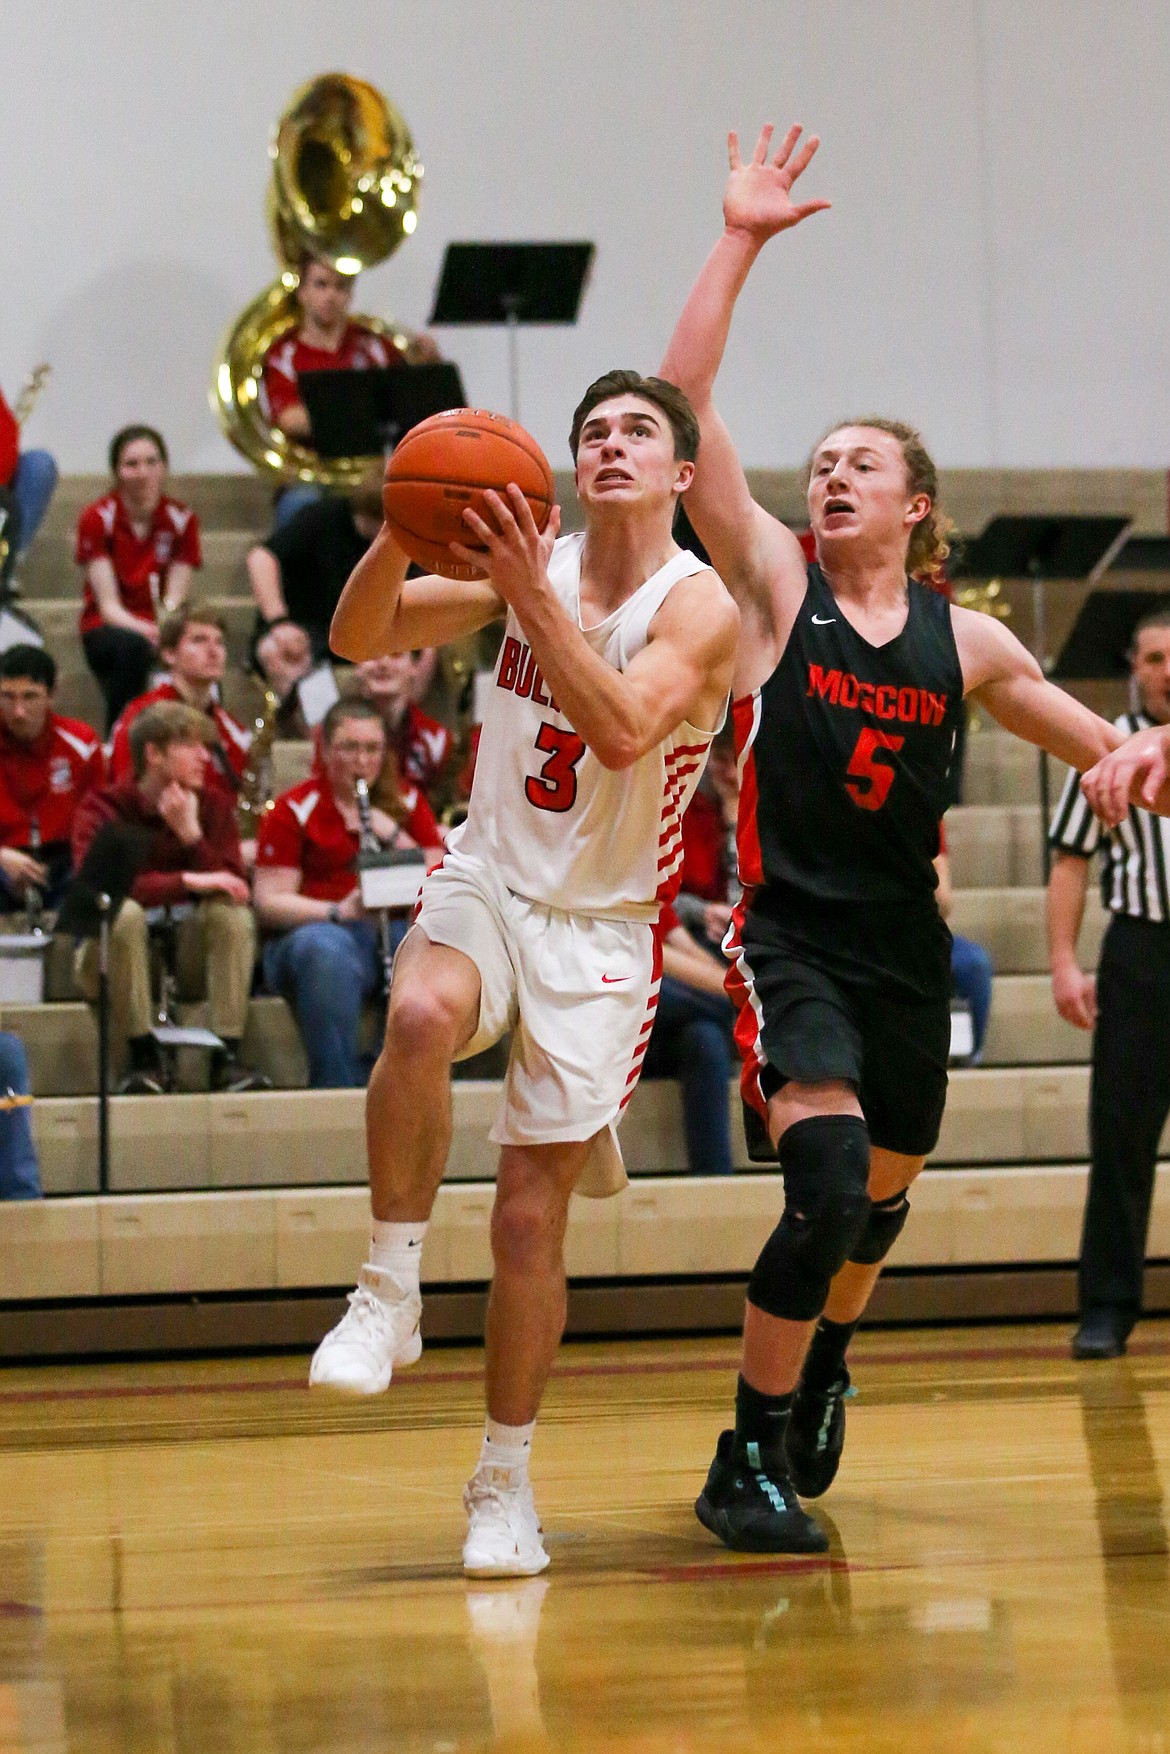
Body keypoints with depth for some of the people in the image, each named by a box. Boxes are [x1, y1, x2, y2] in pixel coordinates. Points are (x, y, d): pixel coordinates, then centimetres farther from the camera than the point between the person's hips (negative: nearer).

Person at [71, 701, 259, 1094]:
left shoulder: (214, 806, 1)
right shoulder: (103, 807, -10)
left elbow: (233, 886, -11)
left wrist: (190, 833, -24)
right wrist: (187, 883, -35)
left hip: (185, 959, 3)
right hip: (114, 961, -3)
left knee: (231, 910, -24)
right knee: (124, 912, -34)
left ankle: (227, 1056, -28)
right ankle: (143, 1059, -30)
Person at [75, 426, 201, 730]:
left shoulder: (182, 519, 1)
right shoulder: (97, 519, -6)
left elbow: (174, 602, -5)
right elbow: (108, 604, -12)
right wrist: (145, 630, -33)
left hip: (159, 628, 2)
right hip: (107, 627, -2)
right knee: (133, 647, -39)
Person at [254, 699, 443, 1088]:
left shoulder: (407, 802, 16)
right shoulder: (295, 810, 4)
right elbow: (269, 902, -3)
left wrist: (393, 836, -6)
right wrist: (338, 911, -20)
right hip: (320, 930, -3)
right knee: (327, 949, -40)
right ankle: (336, 1085, -38)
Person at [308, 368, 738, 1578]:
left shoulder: (698, 607, -12)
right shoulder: (529, 559, 1)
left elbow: (622, 730, -30)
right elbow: (359, 638, -4)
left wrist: (532, 595, -35)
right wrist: (400, 534, -23)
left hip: (601, 926, -2)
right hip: (484, 882, 2)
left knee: (531, 1213, -1)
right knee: (421, 1018, -35)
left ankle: (504, 1484, 14)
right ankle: (389, 1293, -19)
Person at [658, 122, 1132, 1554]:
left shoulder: (963, 643, 5)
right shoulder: (773, 587, -4)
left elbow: (1103, 748, 15)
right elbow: (686, 416, -13)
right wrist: (738, 247, -17)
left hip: (905, 944, 4)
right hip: (791, 937, -4)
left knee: (881, 1195, 19)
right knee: (826, 1185, -23)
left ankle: (822, 1362, 51)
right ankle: (749, 1461, -11)